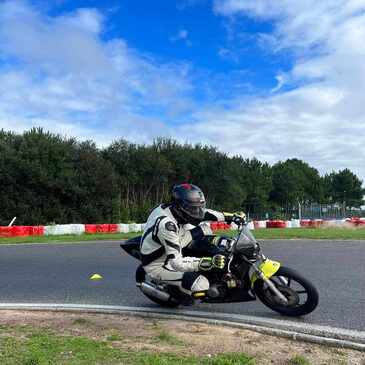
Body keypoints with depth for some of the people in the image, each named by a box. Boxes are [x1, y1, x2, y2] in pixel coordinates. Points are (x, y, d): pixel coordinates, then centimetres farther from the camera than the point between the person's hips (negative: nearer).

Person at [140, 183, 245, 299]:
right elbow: (176, 262, -39)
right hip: (157, 265, -8)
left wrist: (231, 216, 1)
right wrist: (209, 262, -46)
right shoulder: (166, 225, -37)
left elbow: (202, 213, 5)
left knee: (203, 227, 4)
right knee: (201, 285, -24)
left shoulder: (176, 208, -11)